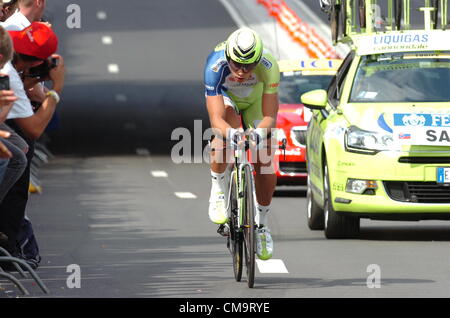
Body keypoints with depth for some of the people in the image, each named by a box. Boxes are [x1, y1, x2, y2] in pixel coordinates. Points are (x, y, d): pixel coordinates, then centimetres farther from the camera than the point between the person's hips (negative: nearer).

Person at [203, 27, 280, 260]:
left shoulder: (268, 67, -38)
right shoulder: (216, 65, -40)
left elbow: (270, 116, -35)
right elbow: (216, 118, -43)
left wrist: (261, 132, -58)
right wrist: (230, 133, -65)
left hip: (255, 100, 1)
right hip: (225, 97, -1)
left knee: (265, 163, -9)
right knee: (224, 135, -35)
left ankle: (261, 225, 12)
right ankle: (218, 194, -15)